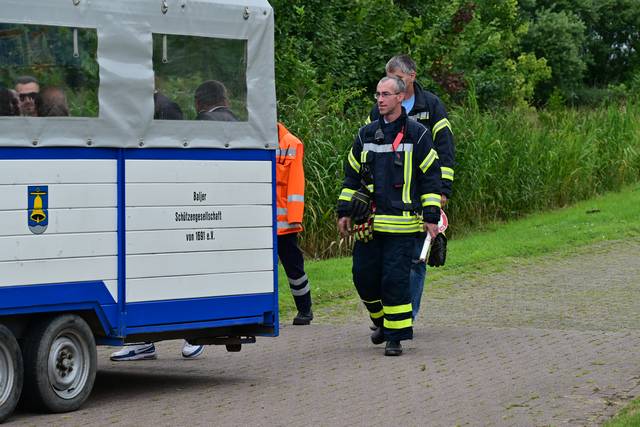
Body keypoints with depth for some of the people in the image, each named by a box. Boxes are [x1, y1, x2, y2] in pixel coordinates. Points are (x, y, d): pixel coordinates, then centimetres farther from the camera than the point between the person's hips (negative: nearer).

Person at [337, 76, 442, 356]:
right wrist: (344, 212, 14)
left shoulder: (417, 135, 0)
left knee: (395, 279, -8)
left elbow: (431, 178, 2)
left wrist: (431, 217, -3)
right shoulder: (366, 135, 11)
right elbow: (351, 175, 19)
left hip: (401, 224, -4)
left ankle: (396, 336, 1)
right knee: (364, 276, 4)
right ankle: (381, 321, 29)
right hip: (369, 222, 4)